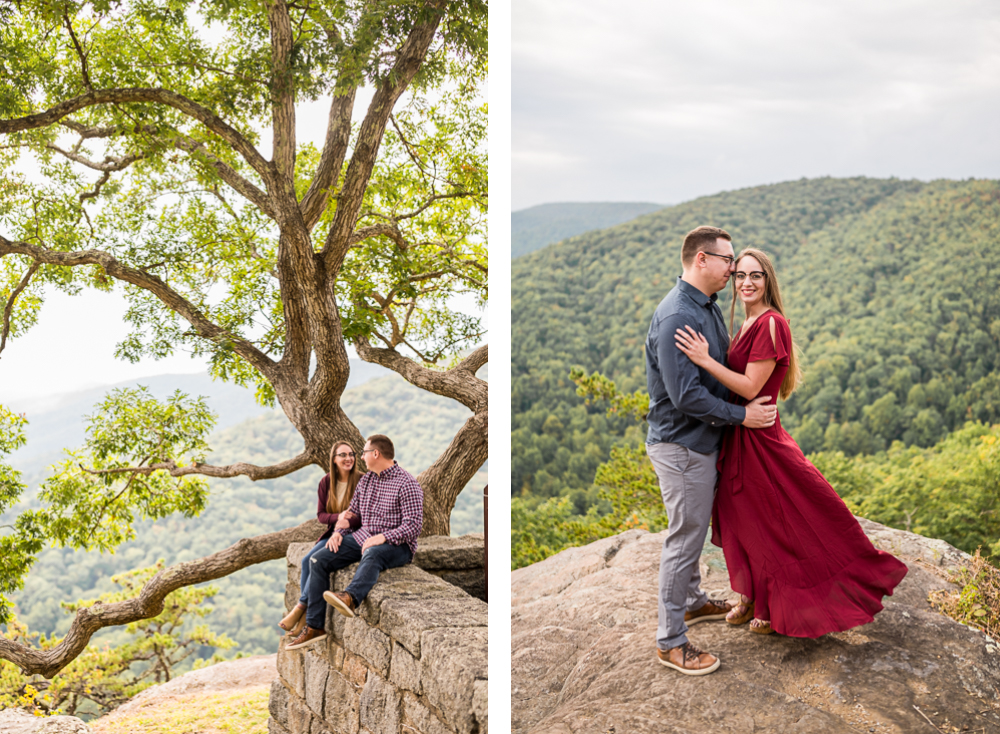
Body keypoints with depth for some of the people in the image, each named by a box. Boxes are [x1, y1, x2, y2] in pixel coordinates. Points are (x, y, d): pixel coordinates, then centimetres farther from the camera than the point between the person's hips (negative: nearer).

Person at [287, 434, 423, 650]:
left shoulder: (407, 483, -10)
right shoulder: (366, 480, 14)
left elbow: (414, 525, -17)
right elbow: (352, 511, 22)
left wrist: (383, 537, -28)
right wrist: (338, 532, 2)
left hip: (396, 544, -7)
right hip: (362, 537, 7)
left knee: (372, 554, -41)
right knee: (318, 560, -9)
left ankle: (350, 597, -69)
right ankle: (314, 627, -8)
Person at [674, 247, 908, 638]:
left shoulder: (771, 324, -18)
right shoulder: (749, 325, 10)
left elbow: (750, 387, -22)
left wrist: (705, 360, -26)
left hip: (758, 438, -9)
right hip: (737, 436, 9)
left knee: (768, 521, 6)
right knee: (741, 518, 18)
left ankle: (777, 609, 23)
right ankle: (752, 596, 34)